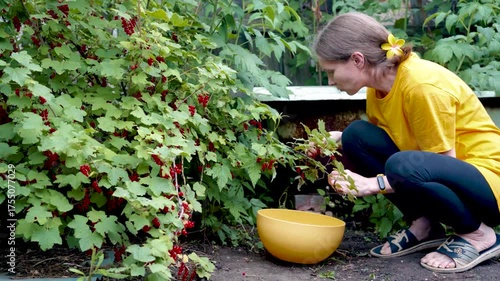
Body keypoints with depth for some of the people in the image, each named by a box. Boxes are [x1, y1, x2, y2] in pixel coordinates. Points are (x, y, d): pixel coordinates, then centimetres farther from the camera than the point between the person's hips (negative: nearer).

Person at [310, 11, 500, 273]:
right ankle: (423, 225, 1)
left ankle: (478, 235, -10)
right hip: (439, 174, 8)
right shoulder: (380, 82, -2)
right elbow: (377, 139, 8)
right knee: (356, 136, -8)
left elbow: (443, 163, -22)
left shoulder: (423, 85, -26)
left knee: (404, 166, -37)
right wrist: (340, 142, -10)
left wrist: (374, 184, -25)